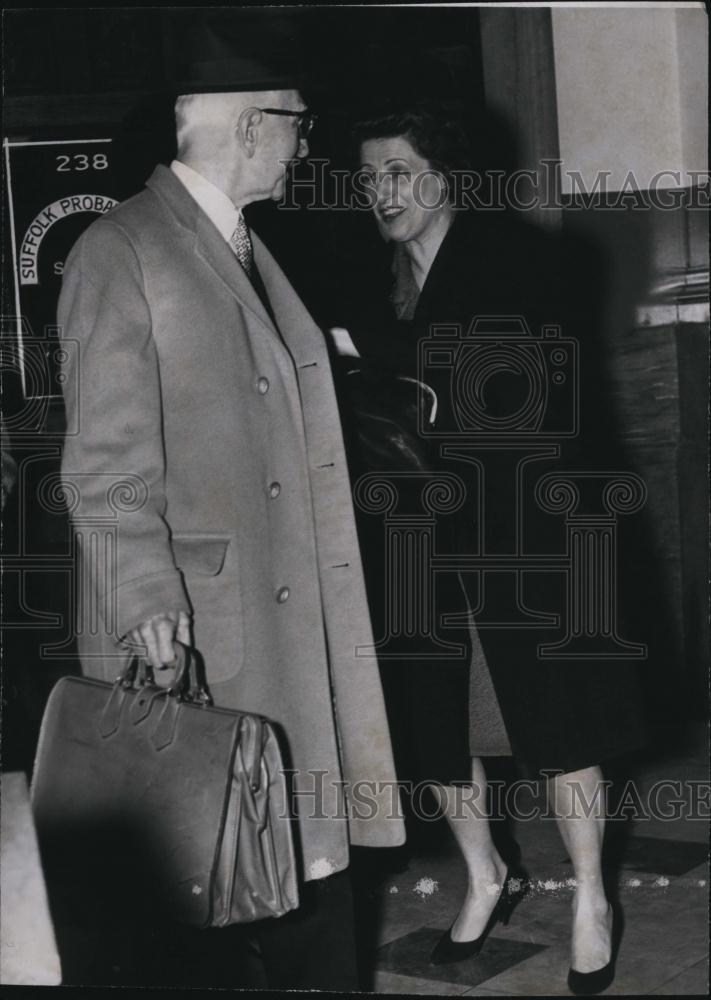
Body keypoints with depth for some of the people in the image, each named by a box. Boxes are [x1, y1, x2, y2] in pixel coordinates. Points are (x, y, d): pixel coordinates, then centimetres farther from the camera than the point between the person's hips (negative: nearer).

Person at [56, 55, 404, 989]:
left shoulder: (246, 248, 15)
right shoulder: (122, 252, -10)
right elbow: (103, 463, -15)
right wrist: (148, 599, -21)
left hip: (293, 624, 8)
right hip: (193, 634, -8)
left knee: (311, 844, 13)